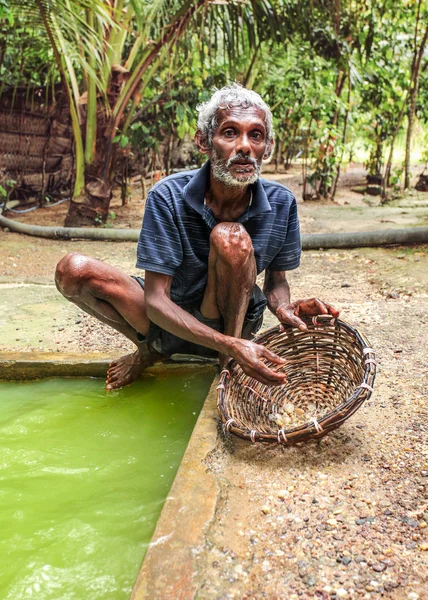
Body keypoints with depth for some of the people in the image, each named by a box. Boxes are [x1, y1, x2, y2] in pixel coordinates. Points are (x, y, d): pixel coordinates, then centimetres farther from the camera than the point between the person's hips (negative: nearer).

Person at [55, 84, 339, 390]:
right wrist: (229, 345, -37)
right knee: (73, 270, -23)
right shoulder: (167, 197, -21)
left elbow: (276, 279, 1)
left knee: (230, 237, -30)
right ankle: (150, 350, 3)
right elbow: (156, 301, -24)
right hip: (169, 320, 0)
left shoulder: (282, 203, -14)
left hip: (230, 323, 0)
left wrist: (285, 308, -26)